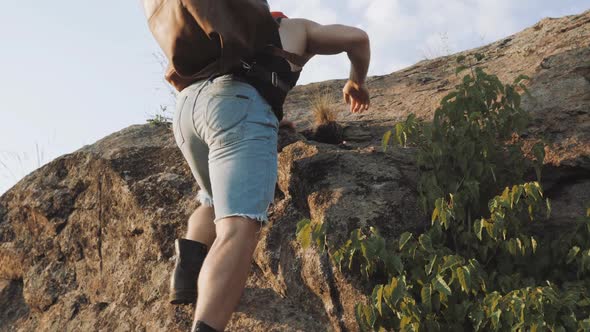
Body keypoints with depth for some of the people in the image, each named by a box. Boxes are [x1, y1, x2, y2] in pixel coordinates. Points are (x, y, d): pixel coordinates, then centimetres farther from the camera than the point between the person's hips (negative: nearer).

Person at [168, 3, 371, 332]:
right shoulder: (298, 28, 32)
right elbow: (358, 38, 24)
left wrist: (272, 120, 58)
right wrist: (356, 83, 43)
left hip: (186, 105, 6)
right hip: (238, 104, -6)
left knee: (216, 201, 30)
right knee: (239, 228, -20)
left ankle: (187, 271, 3)